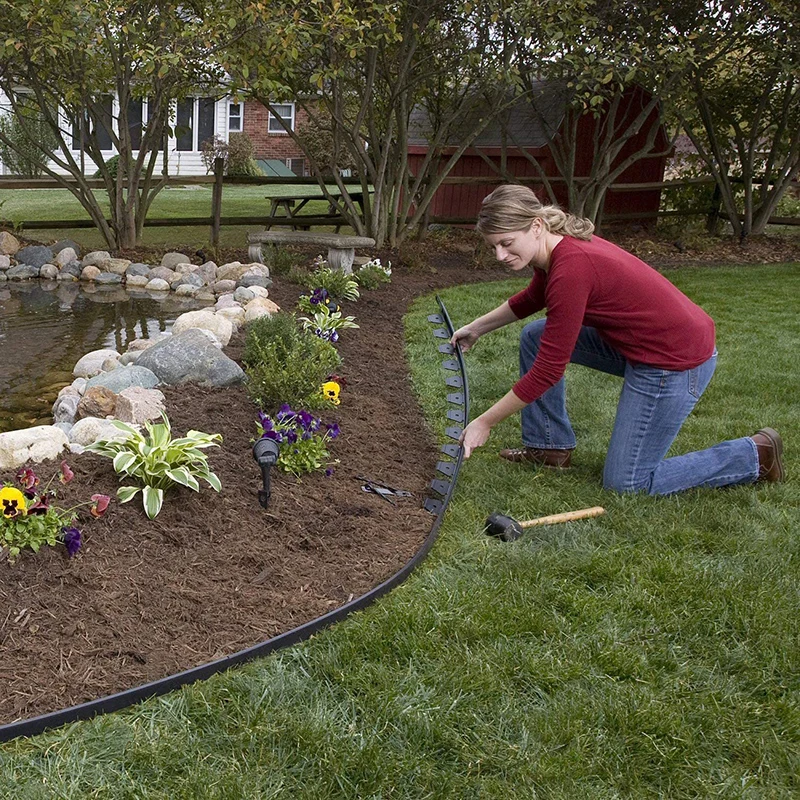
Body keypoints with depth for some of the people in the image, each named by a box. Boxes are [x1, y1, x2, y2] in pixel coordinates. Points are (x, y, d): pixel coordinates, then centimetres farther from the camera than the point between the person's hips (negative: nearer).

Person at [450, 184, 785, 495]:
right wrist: (477, 327, 25)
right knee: (535, 337, 10)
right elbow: (532, 299, 25)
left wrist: (484, 423, -16)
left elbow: (548, 370, -24)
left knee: (625, 483, 1)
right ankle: (551, 446, 21)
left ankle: (755, 455, 11)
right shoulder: (559, 247, -1)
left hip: (675, 362, -9)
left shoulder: (571, 269, -29)